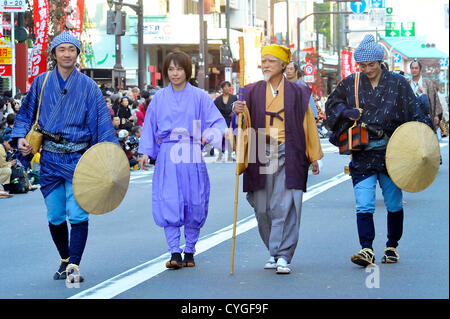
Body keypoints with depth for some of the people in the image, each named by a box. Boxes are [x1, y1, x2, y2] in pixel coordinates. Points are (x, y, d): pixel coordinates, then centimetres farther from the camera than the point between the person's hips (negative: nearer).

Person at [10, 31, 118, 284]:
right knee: (55, 216, 8)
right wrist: (21, 137, -3)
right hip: (50, 159, 2)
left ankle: (74, 265, -13)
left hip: (79, 158, -2)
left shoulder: (88, 87, 2)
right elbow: (25, 114, 16)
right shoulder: (42, 83, 7)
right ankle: (65, 260, 26)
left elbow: (103, 122, -1)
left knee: (78, 214, -13)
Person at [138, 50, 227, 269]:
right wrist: (145, 152, 2)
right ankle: (175, 253, -6)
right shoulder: (159, 98, 10)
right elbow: (149, 126, 12)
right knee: (169, 204, -8)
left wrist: (216, 133, -21)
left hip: (192, 155, -1)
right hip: (167, 155, 1)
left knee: (193, 204, 2)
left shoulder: (198, 97, 4)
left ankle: (189, 252, 14)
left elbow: (216, 120, 1)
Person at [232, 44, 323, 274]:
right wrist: (241, 113, -17)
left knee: (284, 207, -10)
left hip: (288, 155, -2)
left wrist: (314, 157, 10)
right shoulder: (252, 92, 11)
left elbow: (308, 125, 10)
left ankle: (283, 256, -10)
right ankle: (275, 252, 20)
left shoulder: (297, 93, 7)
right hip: (260, 155, 3)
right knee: (263, 209, 4)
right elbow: (246, 125, 6)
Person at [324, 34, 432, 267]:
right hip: (362, 154, 1)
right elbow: (331, 104, 16)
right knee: (364, 205, -10)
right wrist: (346, 112, -4)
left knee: (394, 204, 8)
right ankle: (367, 250, -13)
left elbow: (415, 114, 0)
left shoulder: (397, 83, -1)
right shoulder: (350, 84, 5)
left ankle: (392, 247, 23)